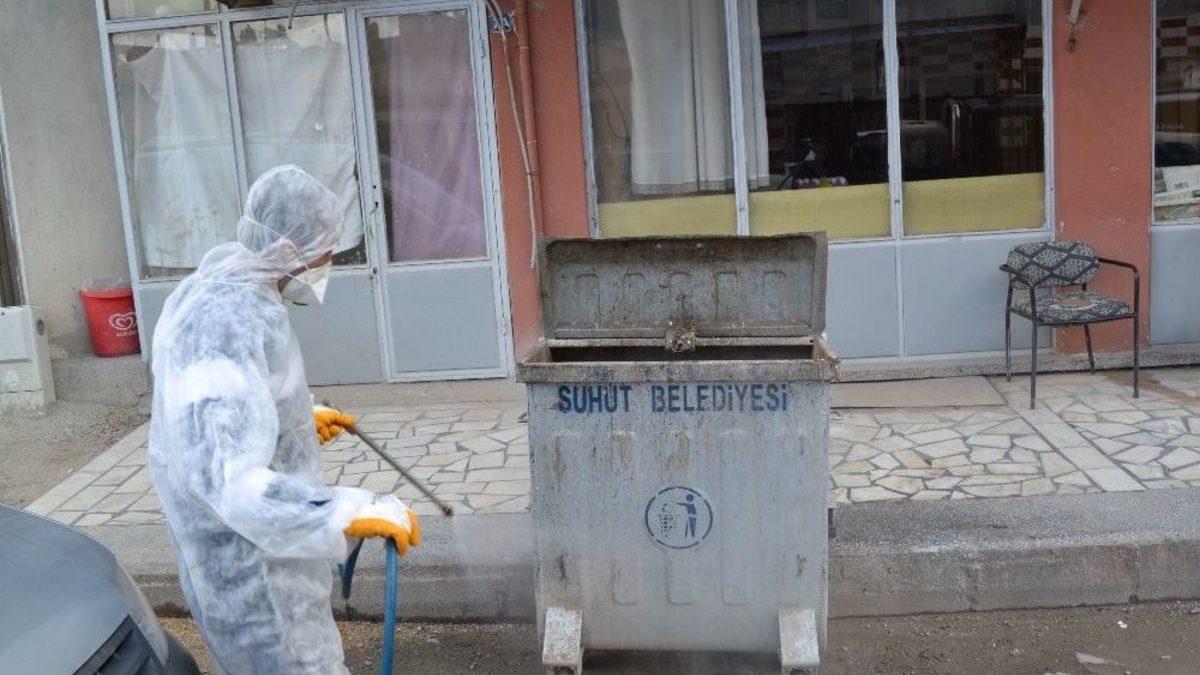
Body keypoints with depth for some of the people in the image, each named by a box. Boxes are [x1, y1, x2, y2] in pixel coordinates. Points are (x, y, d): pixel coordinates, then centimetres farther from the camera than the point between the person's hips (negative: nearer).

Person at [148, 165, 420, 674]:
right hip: (248, 559, -10)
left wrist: (303, 418, 27)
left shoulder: (206, 293, 4)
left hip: (241, 544, 10)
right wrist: (352, 512, -45)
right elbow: (229, 477, -37)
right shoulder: (228, 323, -29)